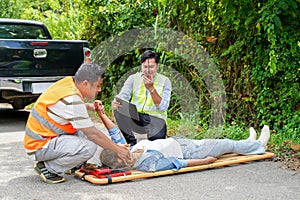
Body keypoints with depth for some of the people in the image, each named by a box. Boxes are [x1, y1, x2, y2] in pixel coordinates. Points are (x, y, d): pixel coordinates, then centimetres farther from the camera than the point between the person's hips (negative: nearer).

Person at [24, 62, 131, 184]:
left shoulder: (69, 81, 1)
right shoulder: (72, 99, -26)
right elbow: (93, 134, -22)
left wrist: (88, 106, 7)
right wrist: (117, 150, -11)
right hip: (40, 146, -10)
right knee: (89, 147, -25)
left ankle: (77, 166, 12)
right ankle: (48, 168, -9)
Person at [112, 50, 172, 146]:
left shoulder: (165, 81, 0)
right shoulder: (133, 78, 6)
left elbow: (163, 107, -10)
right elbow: (123, 95, -5)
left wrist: (151, 88, -22)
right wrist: (116, 102, -29)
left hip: (155, 118, -3)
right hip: (134, 117, 3)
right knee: (118, 109, -26)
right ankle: (132, 142, -12)